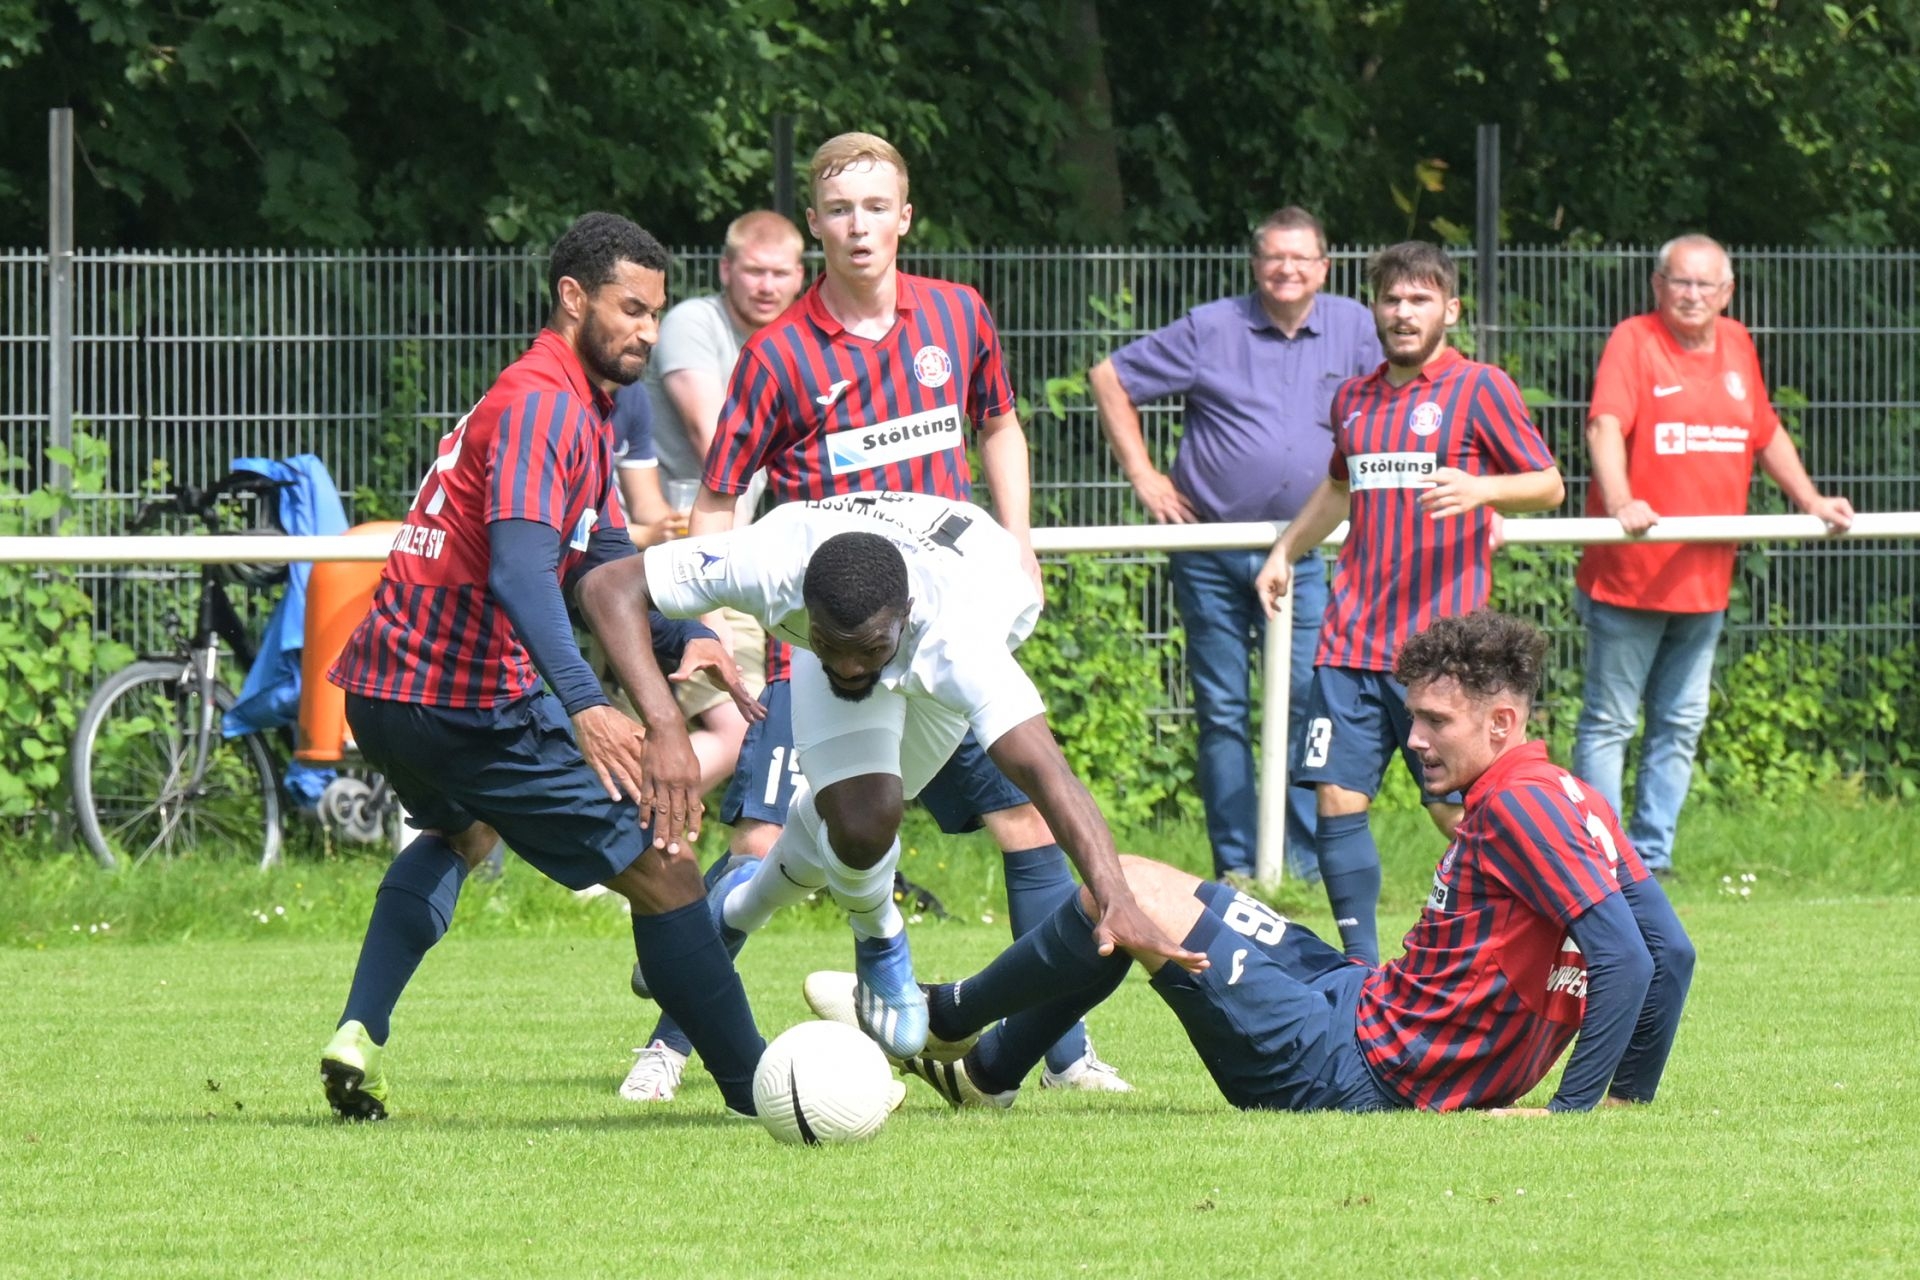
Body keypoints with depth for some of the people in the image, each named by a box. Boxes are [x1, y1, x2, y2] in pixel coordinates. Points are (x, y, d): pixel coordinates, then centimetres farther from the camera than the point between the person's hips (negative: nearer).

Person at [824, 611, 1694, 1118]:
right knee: (1140, 893, 22)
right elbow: (1671, 950, 8)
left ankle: (945, 1019, 20)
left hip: (1355, 1078, -10)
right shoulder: (1575, 803, 5)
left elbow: (1626, 955, -30)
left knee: (1128, 891, -4)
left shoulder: (1518, 806, -21)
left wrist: (1572, 1109, -27)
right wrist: (1631, 1097, 10)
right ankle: (985, 1068, 36)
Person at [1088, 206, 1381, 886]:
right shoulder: (1211, 330, 0)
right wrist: (1143, 476, 1)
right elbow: (1109, 378, 6)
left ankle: (1307, 860, 0)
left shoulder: (1352, 328, 6)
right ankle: (1235, 865, 7)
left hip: (1298, 554, 1)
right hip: (1210, 554, -1)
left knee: (1308, 699, -7)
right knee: (1222, 712, 2)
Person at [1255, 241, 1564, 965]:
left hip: (1441, 644, -5)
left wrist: (1479, 489, -19)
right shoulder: (1354, 399, 16)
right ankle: (1362, 966, 5)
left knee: (1458, 812, -5)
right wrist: (1286, 551, 28)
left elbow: (1548, 485, -2)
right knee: (1337, 801, -2)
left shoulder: (1479, 390, -1)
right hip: (1352, 640, 5)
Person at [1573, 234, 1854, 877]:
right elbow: (1605, 424, -22)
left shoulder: (1735, 345, 12)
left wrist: (1810, 500, 19)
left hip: (1705, 579, 6)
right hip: (1629, 575, -6)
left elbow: (1766, 433, 25)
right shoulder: (1634, 341, -8)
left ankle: (1652, 859, 19)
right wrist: (1620, 503, -38)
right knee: (1608, 723, -1)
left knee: (1680, 726, 11)